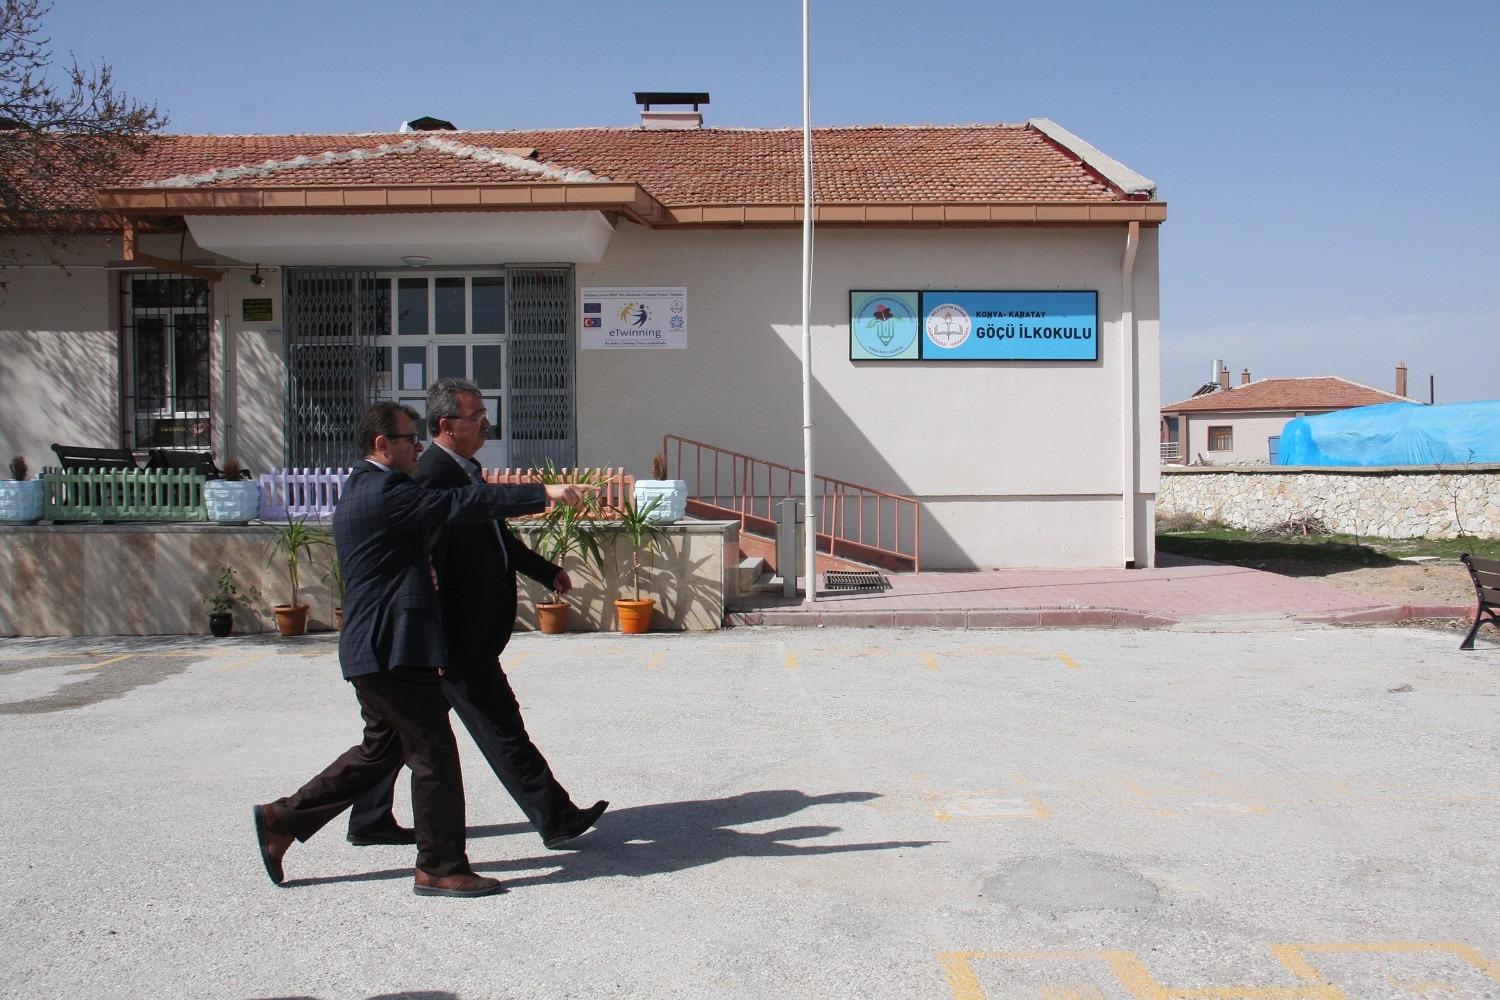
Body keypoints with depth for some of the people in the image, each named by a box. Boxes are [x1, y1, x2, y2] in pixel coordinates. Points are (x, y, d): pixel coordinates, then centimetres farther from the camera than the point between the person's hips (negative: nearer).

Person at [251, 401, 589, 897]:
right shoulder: (383, 492, -16)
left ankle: (283, 819, 25)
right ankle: (441, 868, 7)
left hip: (372, 648, 11)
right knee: (434, 753, -2)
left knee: (382, 749, 19)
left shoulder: (362, 491, 17)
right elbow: (460, 504, -22)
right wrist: (542, 494, -21)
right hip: (394, 648, -11)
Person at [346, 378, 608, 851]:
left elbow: (498, 537, 26)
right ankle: (554, 819, 7)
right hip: (458, 636, -10)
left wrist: (547, 571, 30)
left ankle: (369, 819, 25)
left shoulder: (465, 470, 13)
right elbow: (424, 559, -23)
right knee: (501, 728, -1)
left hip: (468, 631, 10)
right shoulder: (434, 475, -19)